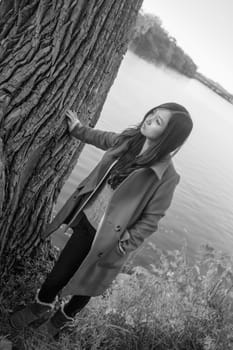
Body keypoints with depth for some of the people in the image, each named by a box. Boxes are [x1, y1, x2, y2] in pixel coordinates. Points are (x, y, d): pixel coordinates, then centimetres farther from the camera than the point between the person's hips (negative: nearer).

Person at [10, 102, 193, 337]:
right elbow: (104, 139, 15)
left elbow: (151, 219, -15)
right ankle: (42, 305, 50)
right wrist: (78, 130, 26)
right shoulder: (129, 139, -8)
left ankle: (65, 316, 53)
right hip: (86, 220, 4)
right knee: (59, 273, 17)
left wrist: (125, 246, -16)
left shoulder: (166, 176, -24)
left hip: (108, 239, -4)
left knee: (85, 284, 19)